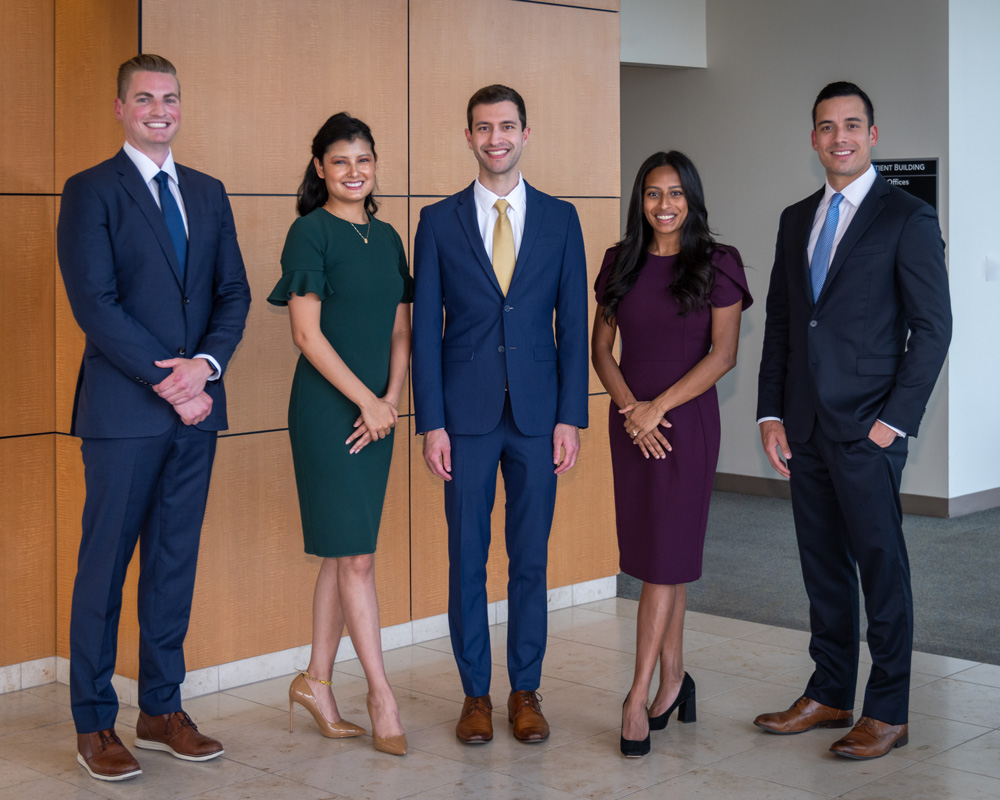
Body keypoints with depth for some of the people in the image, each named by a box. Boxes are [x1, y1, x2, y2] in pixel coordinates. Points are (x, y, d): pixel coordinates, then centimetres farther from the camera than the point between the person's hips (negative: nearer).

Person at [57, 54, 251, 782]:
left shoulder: (208, 194, 15)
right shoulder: (92, 192, -2)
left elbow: (234, 293, 10)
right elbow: (96, 304, -11)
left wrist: (205, 364, -9)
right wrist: (167, 382, -14)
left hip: (195, 405, 5)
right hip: (123, 412, -5)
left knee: (176, 561, 10)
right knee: (105, 565, 1)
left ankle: (162, 710, 20)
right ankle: (95, 724, 9)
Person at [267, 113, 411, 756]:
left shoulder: (387, 238, 13)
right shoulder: (310, 232, -7)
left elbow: (400, 330, 12)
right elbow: (306, 331, -12)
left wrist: (391, 400, -3)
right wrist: (366, 400, -13)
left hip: (376, 410, 7)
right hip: (325, 407, -7)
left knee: (343, 555, 11)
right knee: (355, 556, -4)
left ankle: (318, 681, 21)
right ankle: (382, 693, 4)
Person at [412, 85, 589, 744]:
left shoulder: (560, 218, 6)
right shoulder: (440, 221, 3)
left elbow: (573, 323, 4)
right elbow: (425, 329, 1)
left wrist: (570, 417, -3)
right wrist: (431, 423, -5)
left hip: (538, 414, 1)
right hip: (466, 416, 0)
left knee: (531, 558, 7)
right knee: (467, 558, 5)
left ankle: (526, 691, 18)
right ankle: (476, 694, 16)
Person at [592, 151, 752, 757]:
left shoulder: (717, 265, -4)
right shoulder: (622, 263, 8)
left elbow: (723, 355, -9)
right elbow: (602, 347, 7)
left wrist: (657, 407, -12)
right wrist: (630, 406, -9)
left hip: (687, 421, -4)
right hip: (631, 422, 4)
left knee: (665, 555, -6)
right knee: (662, 556, 9)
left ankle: (639, 695, -5)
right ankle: (674, 677, 20)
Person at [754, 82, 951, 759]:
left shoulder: (908, 219, -4)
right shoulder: (797, 220, 14)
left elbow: (933, 327, -8)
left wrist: (896, 418, -13)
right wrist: (772, 414, 8)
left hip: (868, 426, -6)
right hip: (805, 425, 6)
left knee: (882, 566, 0)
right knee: (823, 564, 12)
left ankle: (887, 714, 9)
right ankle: (829, 695, 23)